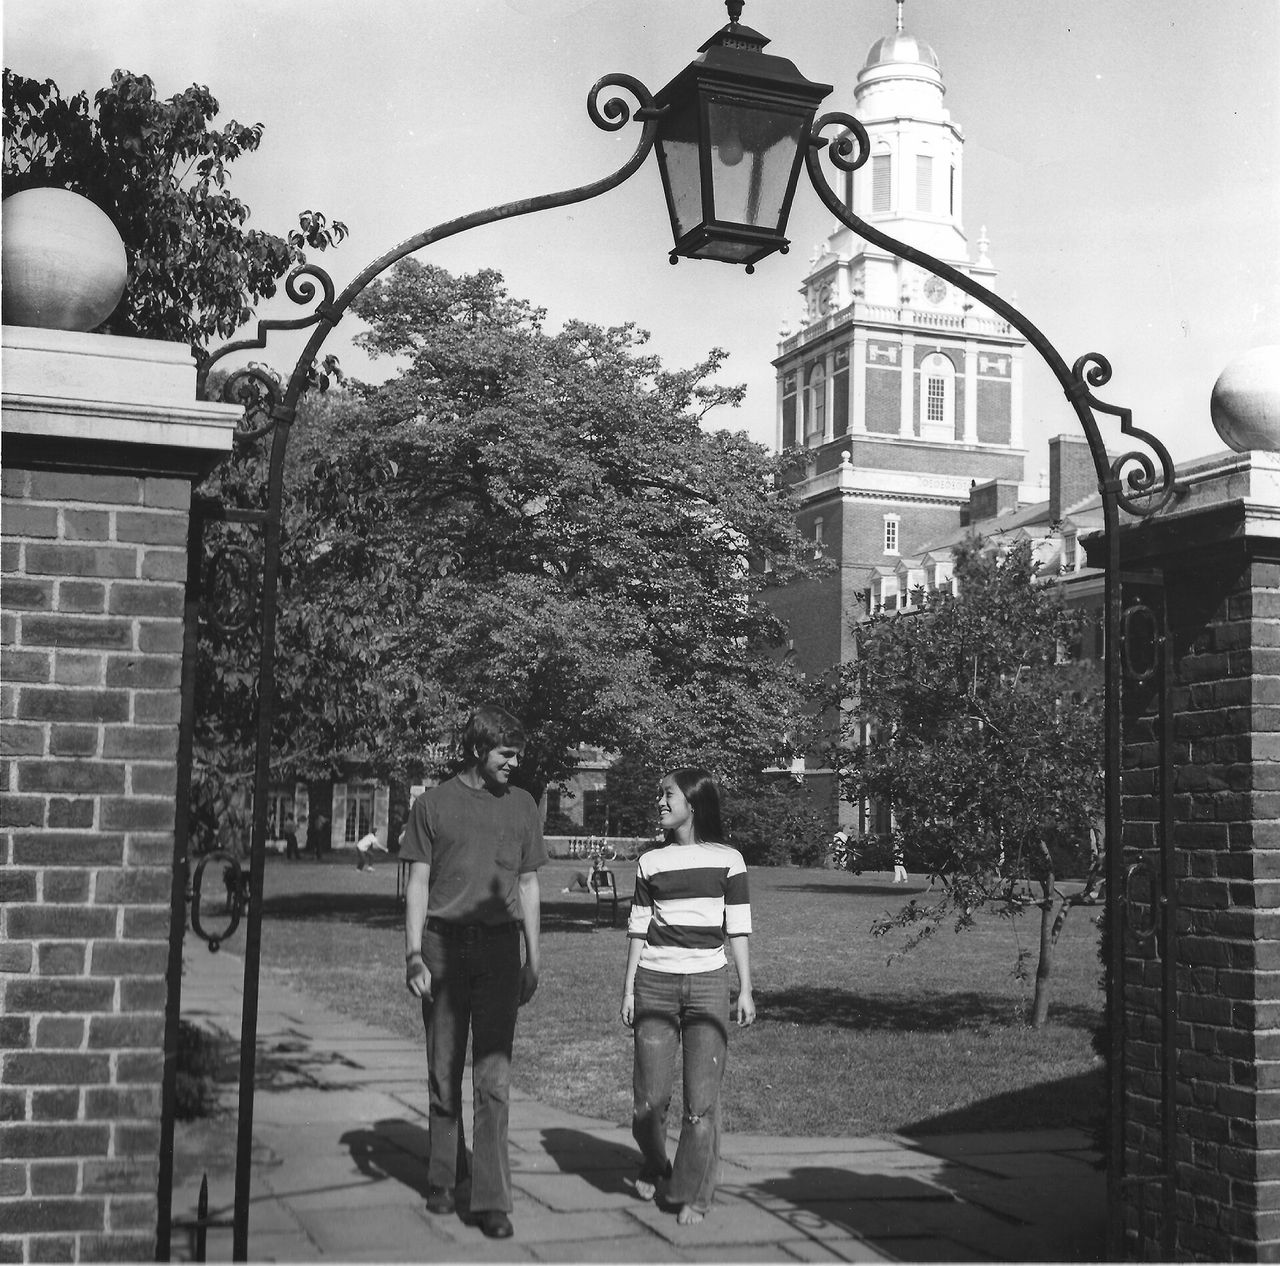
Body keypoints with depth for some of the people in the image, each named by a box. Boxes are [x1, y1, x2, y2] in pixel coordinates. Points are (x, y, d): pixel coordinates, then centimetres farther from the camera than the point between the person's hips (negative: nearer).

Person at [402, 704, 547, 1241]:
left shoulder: (522, 806, 12)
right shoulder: (433, 804, 4)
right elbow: (418, 883, 3)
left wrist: (533, 957, 11)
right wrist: (414, 954, -5)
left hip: (499, 947, 1)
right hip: (443, 944, -1)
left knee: (493, 1076, -5)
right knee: (443, 1073, 6)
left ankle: (489, 1199, -4)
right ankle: (445, 1180, 20)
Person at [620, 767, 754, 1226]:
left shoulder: (727, 860, 3)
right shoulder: (651, 862, 8)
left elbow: (738, 928, 4)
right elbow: (638, 929, 10)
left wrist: (746, 989, 1)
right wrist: (628, 990, 6)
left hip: (708, 983, -1)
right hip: (655, 983, 1)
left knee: (702, 1098, -4)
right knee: (651, 1095, 0)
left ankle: (692, 1194, 10)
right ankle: (652, 1167, 28)